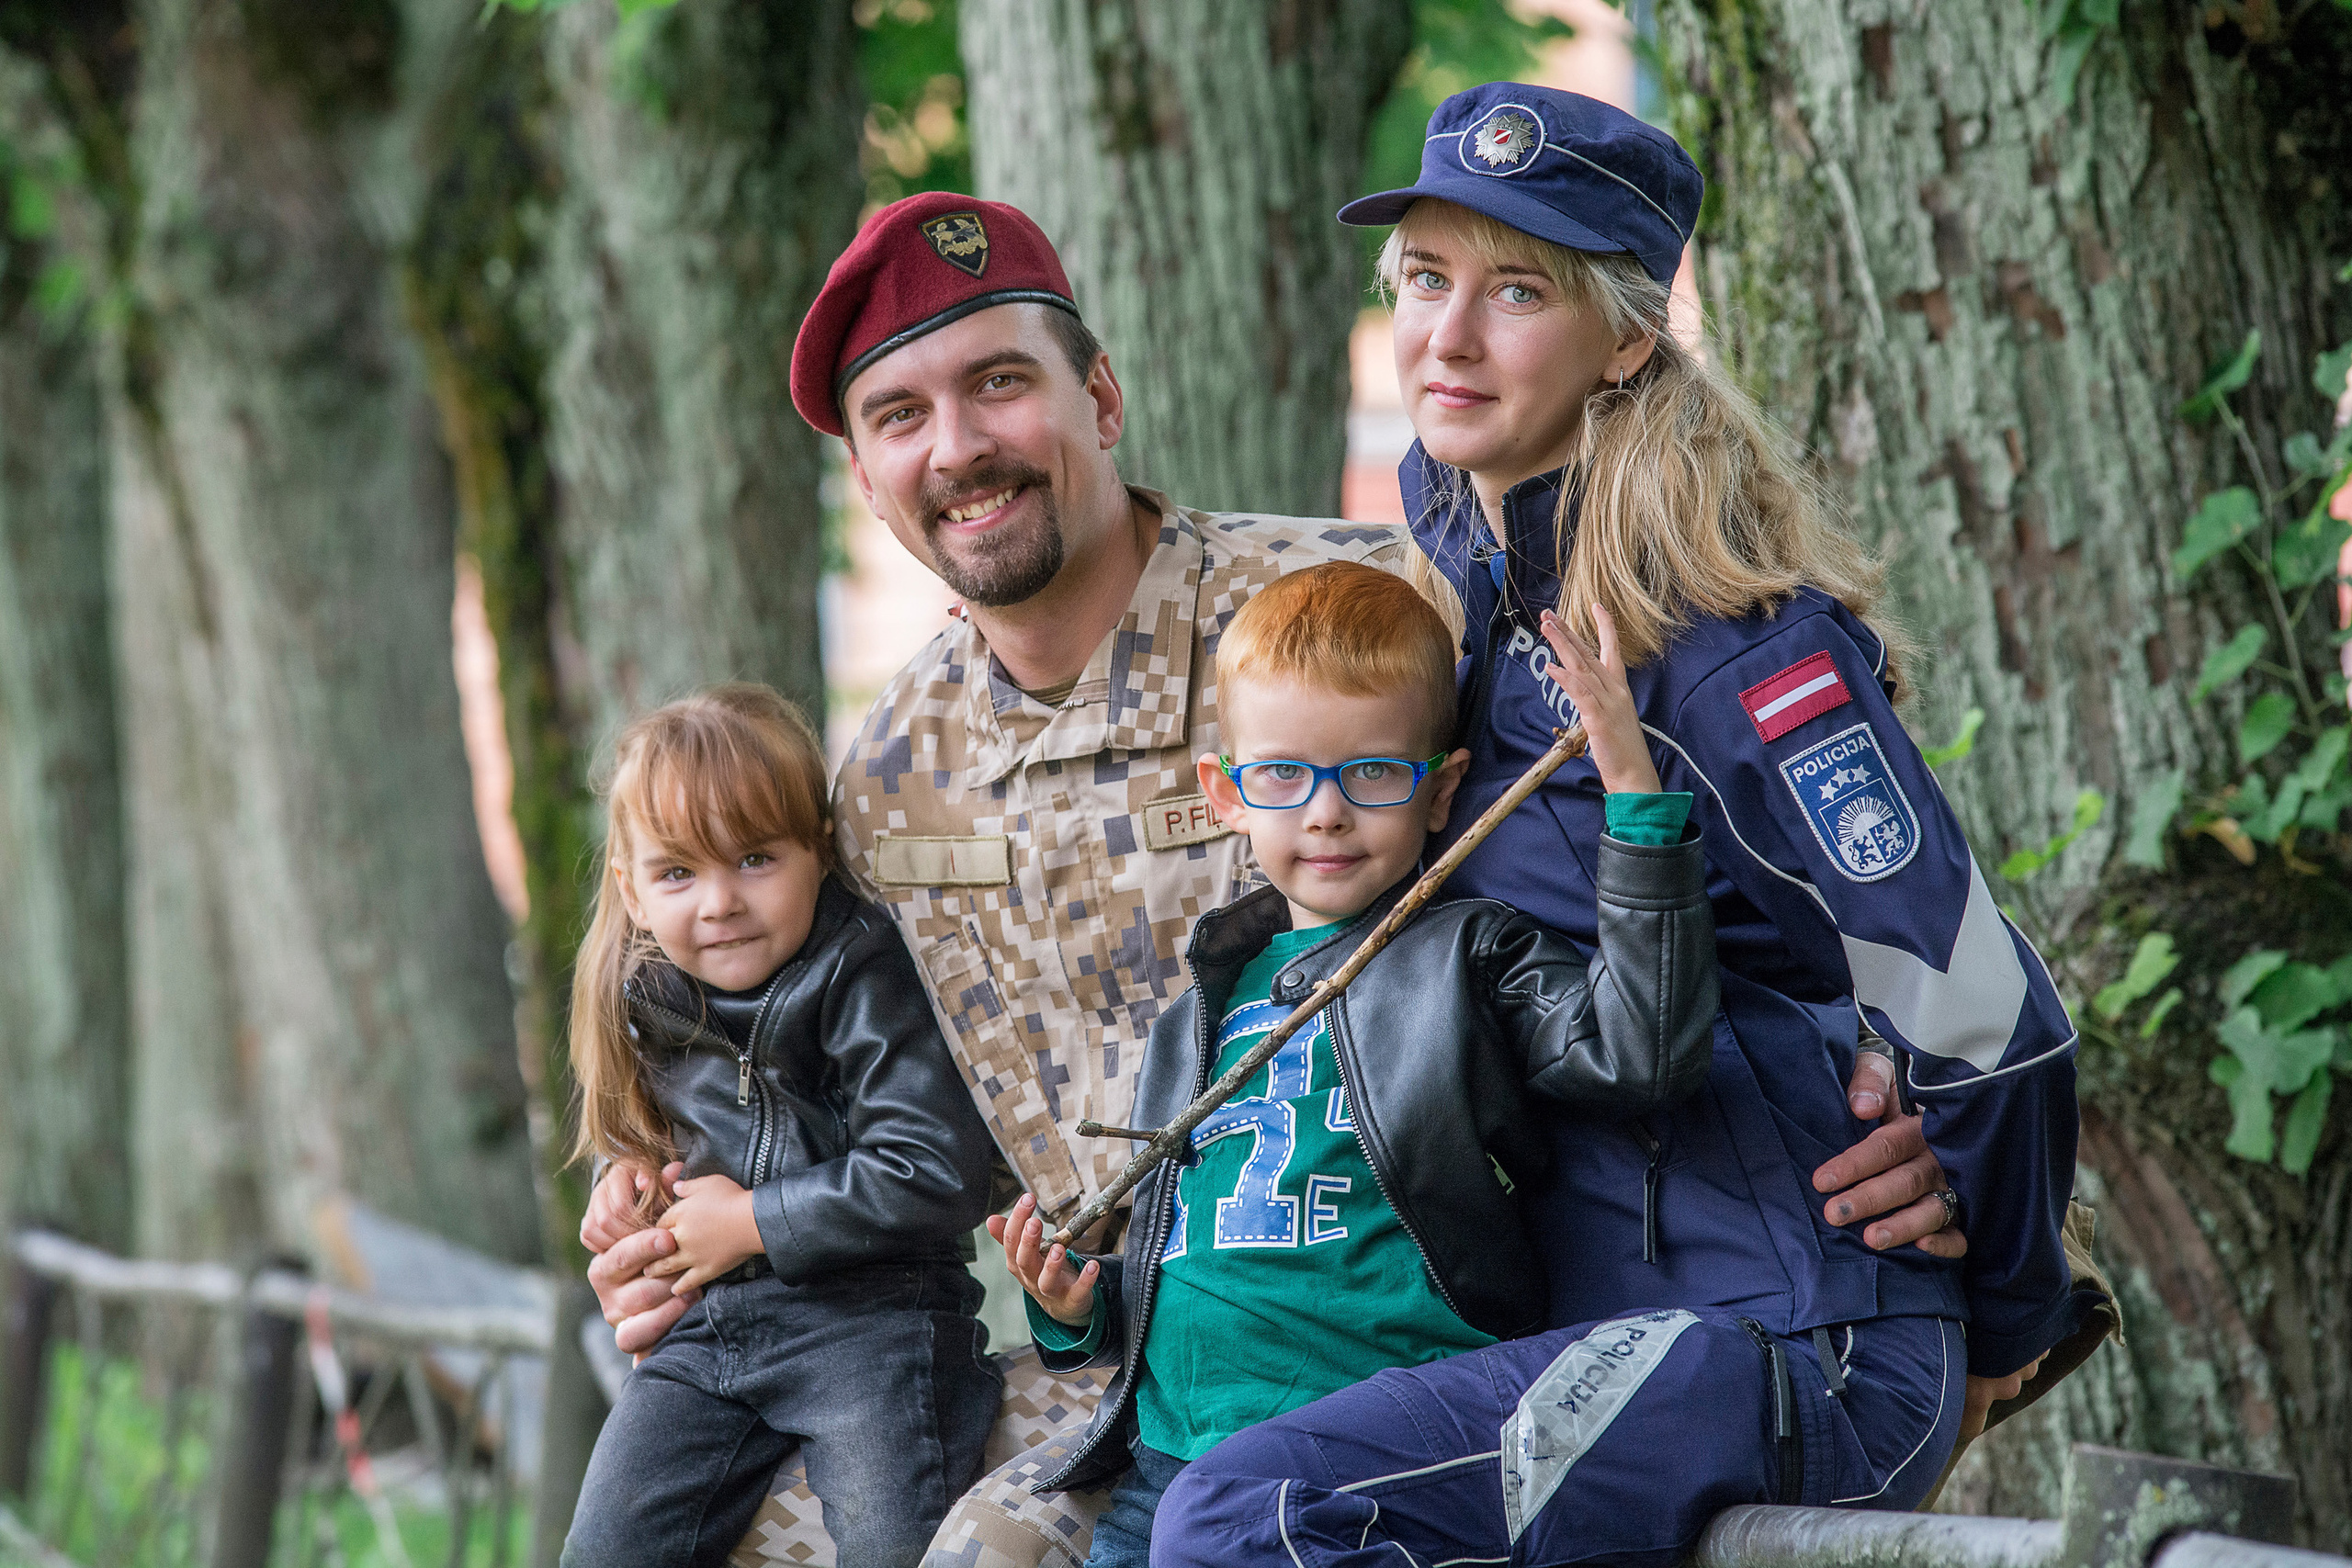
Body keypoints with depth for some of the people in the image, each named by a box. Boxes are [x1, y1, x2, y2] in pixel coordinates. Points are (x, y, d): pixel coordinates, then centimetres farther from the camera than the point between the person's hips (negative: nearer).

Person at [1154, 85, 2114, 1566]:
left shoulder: (1727, 641, -17)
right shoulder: (1457, 559, 9)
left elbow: (1977, 1018, -16)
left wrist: (2007, 1321, -3)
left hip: (1805, 1358, -9)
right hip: (1596, 1308, 9)